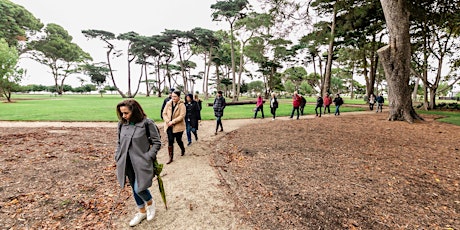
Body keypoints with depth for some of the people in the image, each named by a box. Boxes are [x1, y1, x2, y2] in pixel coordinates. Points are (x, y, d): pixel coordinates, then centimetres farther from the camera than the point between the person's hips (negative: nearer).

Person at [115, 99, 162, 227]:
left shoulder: (147, 123, -15)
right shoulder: (122, 124, 1)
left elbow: (157, 142, -8)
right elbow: (119, 143, 14)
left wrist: (148, 157, -14)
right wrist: (118, 157, 5)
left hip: (141, 163, -5)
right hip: (128, 163, 5)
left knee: (139, 189, -6)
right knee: (134, 189, 17)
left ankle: (150, 203, 29)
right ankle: (142, 212, 40)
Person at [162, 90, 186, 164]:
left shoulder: (181, 105, -10)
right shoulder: (168, 104, 2)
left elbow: (182, 116, -18)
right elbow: (164, 113, 2)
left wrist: (172, 122, -21)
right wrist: (168, 121, -14)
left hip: (178, 126, -3)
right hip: (169, 126, 3)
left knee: (178, 140, 11)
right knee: (170, 141, 0)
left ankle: (183, 149, 44)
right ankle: (171, 157, 12)